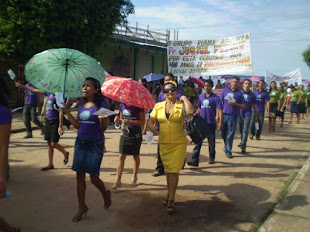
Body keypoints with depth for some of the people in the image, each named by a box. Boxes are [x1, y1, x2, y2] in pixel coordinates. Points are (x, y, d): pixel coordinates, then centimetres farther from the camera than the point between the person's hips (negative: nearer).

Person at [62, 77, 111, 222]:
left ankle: (106, 194, 34)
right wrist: (67, 111, 6)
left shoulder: (102, 105, -8)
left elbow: (103, 128, -8)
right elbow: (78, 126, 10)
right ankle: (81, 207, 21)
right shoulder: (81, 105, 9)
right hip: (80, 143, 5)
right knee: (80, 176, 6)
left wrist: (102, 119, -29)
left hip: (95, 145, -5)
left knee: (93, 177, 1)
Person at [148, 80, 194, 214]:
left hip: (179, 144, -4)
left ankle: (170, 200, 4)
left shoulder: (181, 105, -5)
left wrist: (184, 98, -15)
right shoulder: (158, 106, 5)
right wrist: (152, 128, -13)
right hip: (163, 143, 4)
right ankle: (170, 194, 35)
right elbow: (151, 121, 8)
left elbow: (190, 112, -27)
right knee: (168, 170, 16)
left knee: (174, 171, -4)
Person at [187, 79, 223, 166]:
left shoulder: (215, 98, -6)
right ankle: (195, 160, -5)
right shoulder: (201, 96, 9)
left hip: (211, 123, -3)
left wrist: (220, 121, -22)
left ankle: (211, 158, 30)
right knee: (198, 141, -3)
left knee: (211, 142, 11)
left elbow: (219, 110, -12)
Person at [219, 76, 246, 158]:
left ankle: (228, 151, 11)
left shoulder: (239, 94, 5)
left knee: (230, 135, 0)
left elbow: (244, 107, 4)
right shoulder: (225, 90, 8)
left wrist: (235, 104, -12)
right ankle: (226, 145, 36)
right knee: (222, 133, 9)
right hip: (223, 114, 2)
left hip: (233, 116, -1)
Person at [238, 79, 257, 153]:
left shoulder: (252, 95, 5)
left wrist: (256, 116, 16)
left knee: (245, 130, -12)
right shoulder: (239, 93, 4)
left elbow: (254, 106, 13)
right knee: (241, 130, 14)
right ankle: (242, 141, 35)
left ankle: (243, 146, -16)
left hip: (248, 114, -2)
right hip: (240, 113, 2)